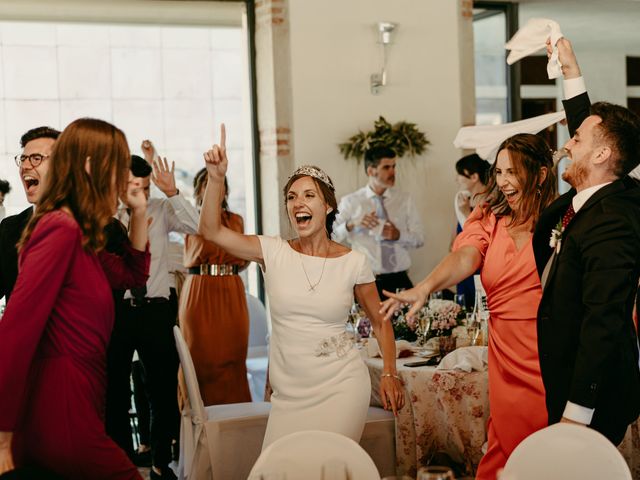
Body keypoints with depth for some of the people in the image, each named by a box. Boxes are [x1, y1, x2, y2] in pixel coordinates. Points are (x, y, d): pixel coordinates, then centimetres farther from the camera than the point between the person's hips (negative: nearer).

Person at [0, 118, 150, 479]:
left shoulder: (82, 237, 14)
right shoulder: (60, 229, -15)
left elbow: (133, 275, 31)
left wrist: (139, 212, 18)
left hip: (76, 407, 10)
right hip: (60, 414, -10)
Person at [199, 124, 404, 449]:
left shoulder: (354, 263, -2)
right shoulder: (273, 252, -1)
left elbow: (380, 322, 10)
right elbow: (211, 230, -10)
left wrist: (390, 374, 1)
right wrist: (216, 178, -21)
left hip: (341, 386, -2)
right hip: (289, 392, 2)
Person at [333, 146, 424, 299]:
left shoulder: (405, 200, 9)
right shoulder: (350, 202, 1)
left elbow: (419, 239, 5)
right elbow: (330, 237, -7)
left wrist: (399, 235, -14)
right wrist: (352, 224, -23)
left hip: (399, 280, 2)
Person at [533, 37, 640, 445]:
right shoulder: (592, 197, 3)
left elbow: (603, 325, -28)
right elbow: (590, 126, 23)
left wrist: (576, 414, -27)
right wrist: (571, 70, 27)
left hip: (591, 396, -9)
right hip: (564, 379, 9)